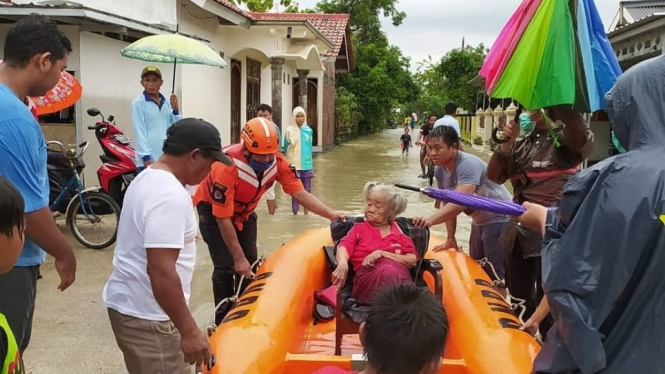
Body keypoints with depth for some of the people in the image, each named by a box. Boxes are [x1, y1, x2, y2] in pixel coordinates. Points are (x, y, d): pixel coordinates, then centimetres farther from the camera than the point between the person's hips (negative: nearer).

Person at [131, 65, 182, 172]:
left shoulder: (166, 102, 12)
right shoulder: (138, 103, -5)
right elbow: (140, 132, -10)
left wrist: (175, 109, -2)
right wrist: (146, 157, -16)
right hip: (150, 159, -6)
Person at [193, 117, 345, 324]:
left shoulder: (277, 161, -24)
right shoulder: (227, 166, -39)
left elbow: (300, 193, -19)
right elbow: (223, 217, -33)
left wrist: (332, 214, -32)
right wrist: (238, 257, -28)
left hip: (244, 211, 6)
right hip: (213, 210, -5)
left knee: (250, 262, 5)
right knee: (226, 266, -12)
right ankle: (223, 321, 5)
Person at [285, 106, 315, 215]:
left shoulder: (309, 130, 5)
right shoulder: (290, 130, -6)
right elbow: (287, 147, -7)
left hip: (307, 165, 3)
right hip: (294, 165, -3)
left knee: (307, 190, 9)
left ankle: (306, 213, 19)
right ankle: (295, 213, 11)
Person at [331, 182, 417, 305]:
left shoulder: (399, 232, 25)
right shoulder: (359, 228, 25)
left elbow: (412, 260, 10)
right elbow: (344, 247, 2)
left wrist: (382, 254, -3)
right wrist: (343, 263, -23)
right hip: (366, 277, -1)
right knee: (389, 271, -39)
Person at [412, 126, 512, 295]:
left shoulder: (468, 164, -30)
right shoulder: (439, 171, -4)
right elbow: (449, 204, 4)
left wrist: (430, 220, -56)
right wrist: (450, 239, 6)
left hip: (499, 219, -9)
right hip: (479, 221, 9)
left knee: (495, 274, -8)